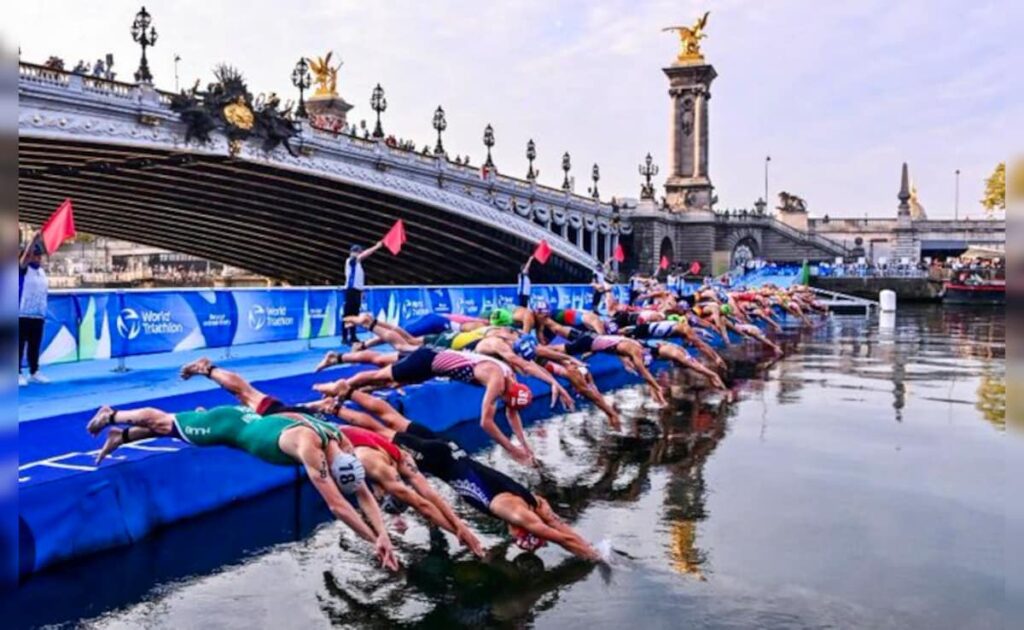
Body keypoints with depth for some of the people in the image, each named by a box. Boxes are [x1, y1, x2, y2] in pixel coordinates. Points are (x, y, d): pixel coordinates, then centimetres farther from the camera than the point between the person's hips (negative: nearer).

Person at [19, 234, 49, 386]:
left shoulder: (42, 271, 15)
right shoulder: (23, 269, -4)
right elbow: (26, 256, -23)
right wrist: (34, 240, -32)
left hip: (38, 315, 6)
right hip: (22, 314, -6)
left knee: (35, 345, 11)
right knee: (20, 345, -3)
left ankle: (34, 372, 19)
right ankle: (18, 374, 1)